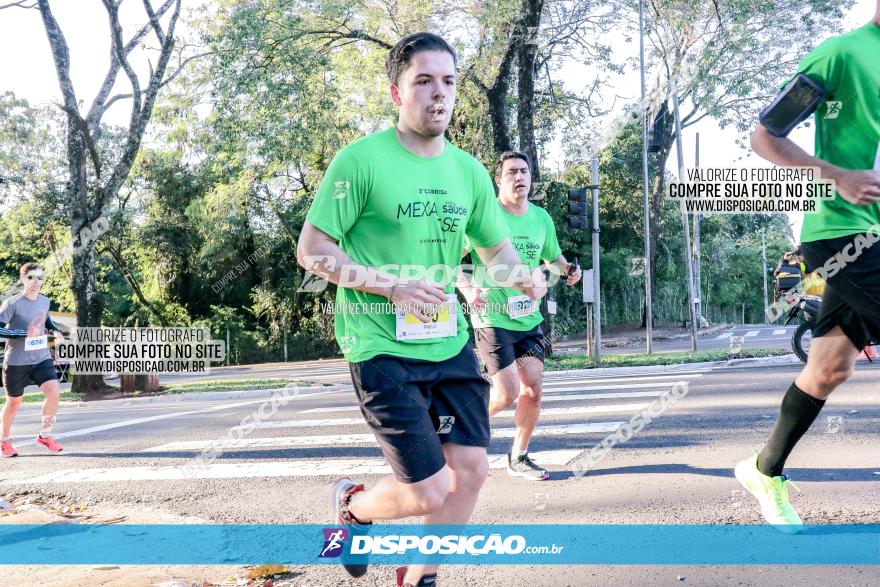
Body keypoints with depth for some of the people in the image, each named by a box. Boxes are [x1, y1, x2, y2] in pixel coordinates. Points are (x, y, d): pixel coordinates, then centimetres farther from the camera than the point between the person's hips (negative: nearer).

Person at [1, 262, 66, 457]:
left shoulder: (45, 301, 3)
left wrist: (55, 331, 5)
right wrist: (25, 333, -26)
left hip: (41, 358, 4)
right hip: (16, 361, -4)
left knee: (54, 391, -15)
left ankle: (45, 435, 4)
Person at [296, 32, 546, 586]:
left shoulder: (469, 170, 7)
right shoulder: (361, 159, -11)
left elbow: (497, 247, 17)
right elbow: (312, 250, -9)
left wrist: (524, 276, -6)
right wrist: (393, 285, -20)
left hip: (451, 343, 6)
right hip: (383, 349, -6)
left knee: (471, 469, 4)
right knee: (428, 493, -7)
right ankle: (353, 506, 29)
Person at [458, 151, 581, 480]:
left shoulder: (541, 218, 7)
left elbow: (553, 258, 22)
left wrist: (567, 268, -1)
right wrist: (467, 289, -25)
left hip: (529, 318, 5)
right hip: (492, 318, -5)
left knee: (533, 389, 2)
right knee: (508, 393, -10)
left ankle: (519, 458, 21)